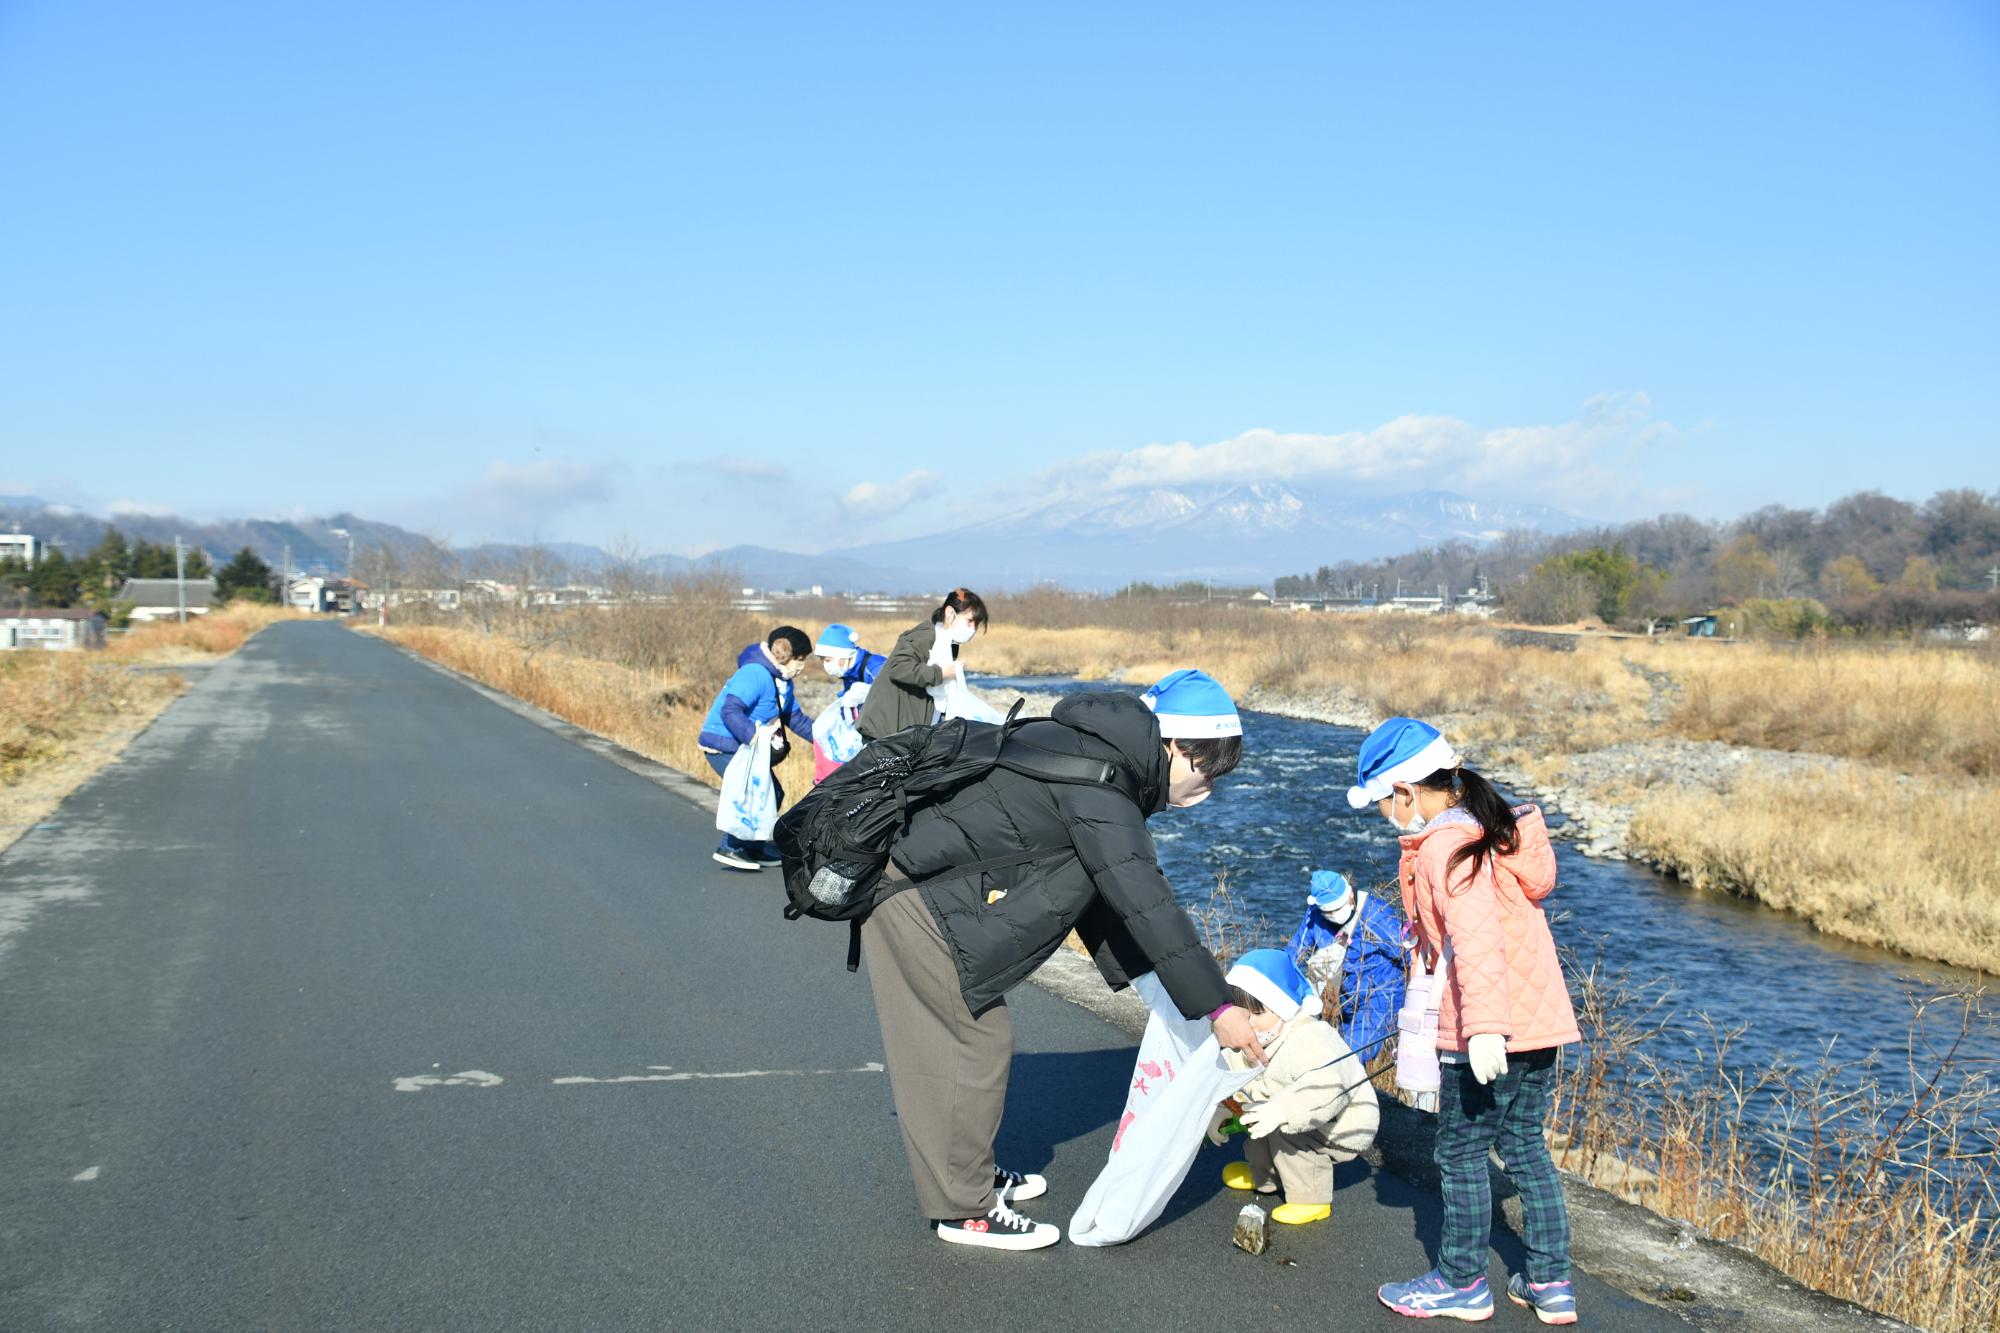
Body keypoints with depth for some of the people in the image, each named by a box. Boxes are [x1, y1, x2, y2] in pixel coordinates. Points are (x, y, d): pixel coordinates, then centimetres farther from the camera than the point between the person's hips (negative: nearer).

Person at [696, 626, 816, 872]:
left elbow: (796, 718, 20)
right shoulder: (755, 675, -23)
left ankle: (755, 848, 22)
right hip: (723, 745, -11)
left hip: (746, 748, 11)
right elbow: (730, 710, -33)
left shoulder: (783, 682, 11)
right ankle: (730, 848, -12)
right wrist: (752, 735, -44)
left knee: (773, 793, 12)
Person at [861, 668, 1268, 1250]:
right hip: (915, 893, -10)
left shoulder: (1104, 756, 11)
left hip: (935, 886, 10)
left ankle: (972, 1173, 33)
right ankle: (964, 1211, 8)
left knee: (980, 1036, 18)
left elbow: (1107, 887, 17)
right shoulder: (1095, 779, -22)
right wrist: (1216, 1007, -25)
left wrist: (1144, 977, 15)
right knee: (972, 1044, -3)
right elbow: (1144, 900, -27)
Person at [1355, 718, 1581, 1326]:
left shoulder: (1445, 848, -17)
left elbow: (1475, 937, -29)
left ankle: (1462, 1283, 19)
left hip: (1489, 1032, -9)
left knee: (1461, 1152, 6)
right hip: (1540, 1019, 9)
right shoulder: (1496, 829, 12)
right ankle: (1551, 1282, 23)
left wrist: (1484, 1025, -35)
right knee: (1525, 1145, 18)